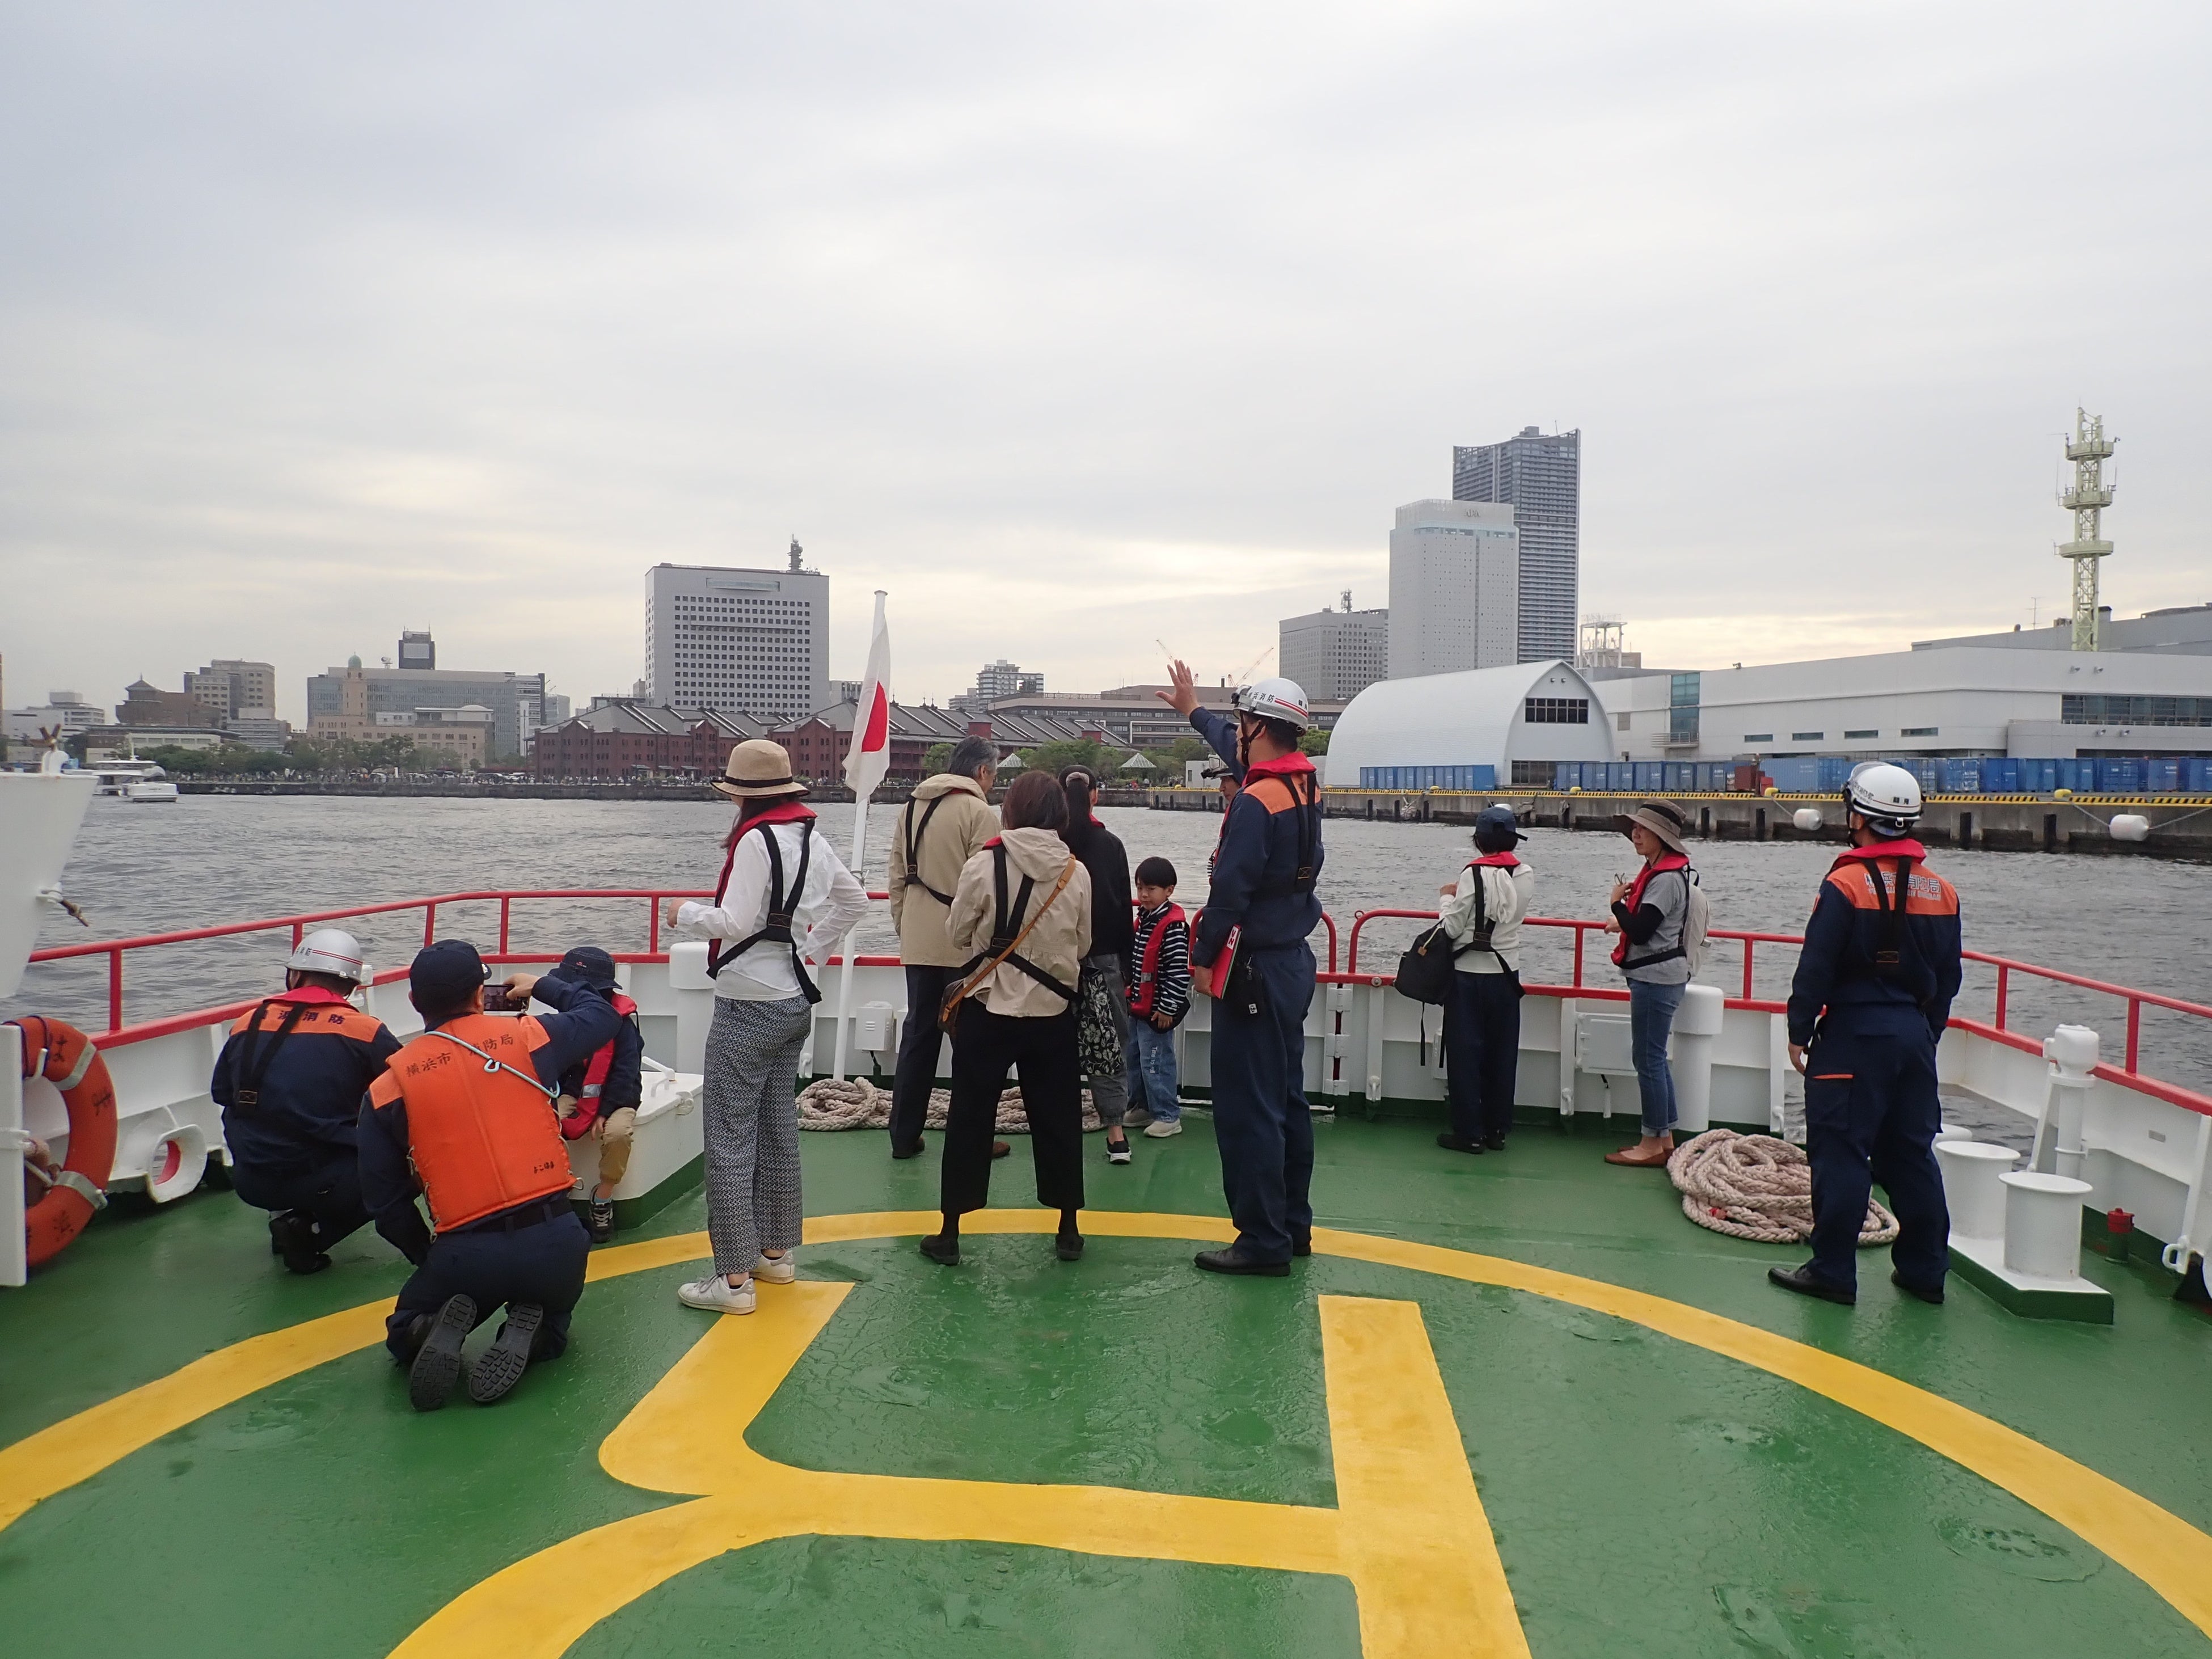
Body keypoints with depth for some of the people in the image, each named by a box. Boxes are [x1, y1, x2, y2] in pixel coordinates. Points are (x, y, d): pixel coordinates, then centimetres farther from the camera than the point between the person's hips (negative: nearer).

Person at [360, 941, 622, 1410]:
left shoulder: (388, 1089, 1)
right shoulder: (527, 1037, 0)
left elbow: (385, 1201, 7)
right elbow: (602, 1015, 20)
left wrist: (429, 1260, 23)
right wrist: (543, 986, 34)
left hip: (466, 1255, 0)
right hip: (554, 1243, 1)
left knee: (405, 1336, 29)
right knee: (550, 1332, 31)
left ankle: (442, 1333, -5)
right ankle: (525, 1335, -3)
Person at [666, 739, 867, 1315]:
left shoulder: (756, 840, -17)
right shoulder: (812, 839, 7)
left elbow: (736, 922, -23)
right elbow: (854, 901, 18)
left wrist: (686, 912, -6)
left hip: (749, 1007, -9)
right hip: (795, 1001, 9)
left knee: (729, 1139, -3)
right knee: (778, 1131, 17)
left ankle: (734, 1279, 0)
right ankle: (777, 1253, 28)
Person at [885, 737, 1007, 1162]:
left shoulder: (911, 809, 11)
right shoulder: (979, 812, -11)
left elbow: (898, 879, 14)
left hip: (918, 944, 6)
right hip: (964, 944, -6)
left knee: (918, 1035, 12)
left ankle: (904, 1136, 17)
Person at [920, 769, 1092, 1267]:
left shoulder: (985, 865, -13)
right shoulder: (1077, 873, -5)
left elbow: (959, 934, -2)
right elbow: (1082, 946, 4)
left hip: (988, 1007, -2)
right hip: (1053, 1010, 2)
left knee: (970, 1118, 8)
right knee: (1057, 1118, 13)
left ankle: (950, 1233, 14)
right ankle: (1069, 1229, 22)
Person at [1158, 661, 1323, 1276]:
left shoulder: (1257, 801, -19)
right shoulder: (1304, 783, 8)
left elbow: (1230, 890, -22)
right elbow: (1239, 749, 27)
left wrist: (1204, 957, -10)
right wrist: (1194, 711, 41)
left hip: (1256, 971, -9)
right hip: (1294, 962, 9)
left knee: (1247, 1109, -4)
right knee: (1286, 1099, 16)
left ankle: (1263, 1240, 1)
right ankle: (1292, 1226, 25)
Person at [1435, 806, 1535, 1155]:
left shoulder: (1474, 874, -16)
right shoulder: (1526, 876, 0)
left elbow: (1452, 928, -14)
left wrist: (1448, 898, 2)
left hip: (1469, 976, -5)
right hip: (1507, 973, 5)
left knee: (1465, 1054, 2)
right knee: (1502, 1054, 11)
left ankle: (1469, 1132, 5)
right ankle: (1497, 1130, 18)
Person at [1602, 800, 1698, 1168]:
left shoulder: (1667, 878, -19)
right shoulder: (1660, 870, 12)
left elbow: (1640, 931, -22)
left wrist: (1618, 902, -9)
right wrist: (1625, 920, 4)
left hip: (1657, 977, -11)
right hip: (1654, 975, 11)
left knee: (1648, 1058, -3)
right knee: (1654, 1058, 15)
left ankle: (1653, 1144, 5)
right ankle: (1665, 1139, 23)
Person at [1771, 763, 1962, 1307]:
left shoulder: (1847, 883, -13)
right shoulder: (1940, 891, 7)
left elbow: (1816, 970, -14)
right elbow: (1948, 977, 13)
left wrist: (1799, 1031, -5)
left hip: (1854, 1036, -7)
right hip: (1915, 1037, 7)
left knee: (1841, 1151, -1)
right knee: (1912, 1152, 14)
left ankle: (1832, 1271, 2)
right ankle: (1924, 1270, 21)